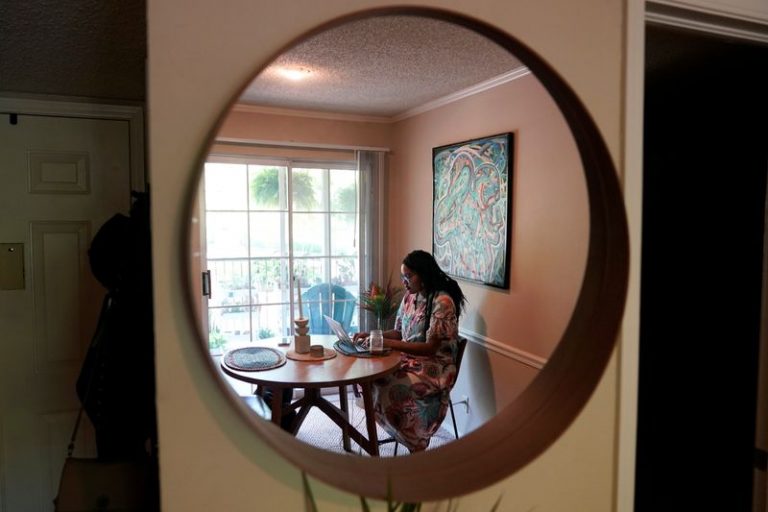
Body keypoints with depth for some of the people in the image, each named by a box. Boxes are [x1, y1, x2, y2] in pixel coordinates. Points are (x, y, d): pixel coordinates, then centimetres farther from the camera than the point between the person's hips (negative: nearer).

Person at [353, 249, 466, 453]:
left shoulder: (442, 302, -18)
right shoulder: (409, 297, 7)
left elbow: (431, 348, -21)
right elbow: (398, 332, 14)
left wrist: (388, 343, -26)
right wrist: (371, 335, -3)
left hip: (433, 367, -7)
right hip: (409, 360, 8)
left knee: (390, 389, -27)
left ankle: (416, 445, -4)